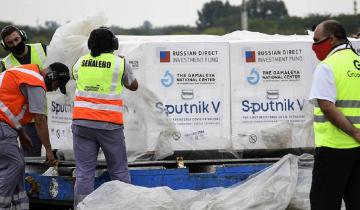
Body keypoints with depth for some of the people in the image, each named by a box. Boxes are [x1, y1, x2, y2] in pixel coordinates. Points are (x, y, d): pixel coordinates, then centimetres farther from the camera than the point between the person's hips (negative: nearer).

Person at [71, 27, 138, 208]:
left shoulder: (81, 62, 7)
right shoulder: (120, 63, 0)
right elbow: (133, 86, 17)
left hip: (82, 122, 2)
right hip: (109, 125, -2)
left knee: (84, 173, 2)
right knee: (119, 172, 7)